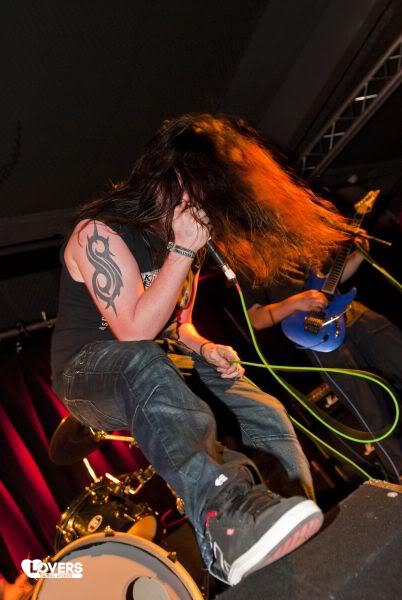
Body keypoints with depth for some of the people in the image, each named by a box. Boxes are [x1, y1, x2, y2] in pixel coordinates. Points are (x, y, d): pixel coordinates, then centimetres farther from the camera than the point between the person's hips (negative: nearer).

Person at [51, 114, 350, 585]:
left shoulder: (180, 236, 7)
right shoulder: (100, 231, -17)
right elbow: (135, 333, -27)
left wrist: (202, 348, -6)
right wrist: (182, 251, -27)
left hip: (155, 371, 7)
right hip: (88, 373, -6)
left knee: (267, 413, -10)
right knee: (144, 363, -42)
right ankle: (227, 519, -54)